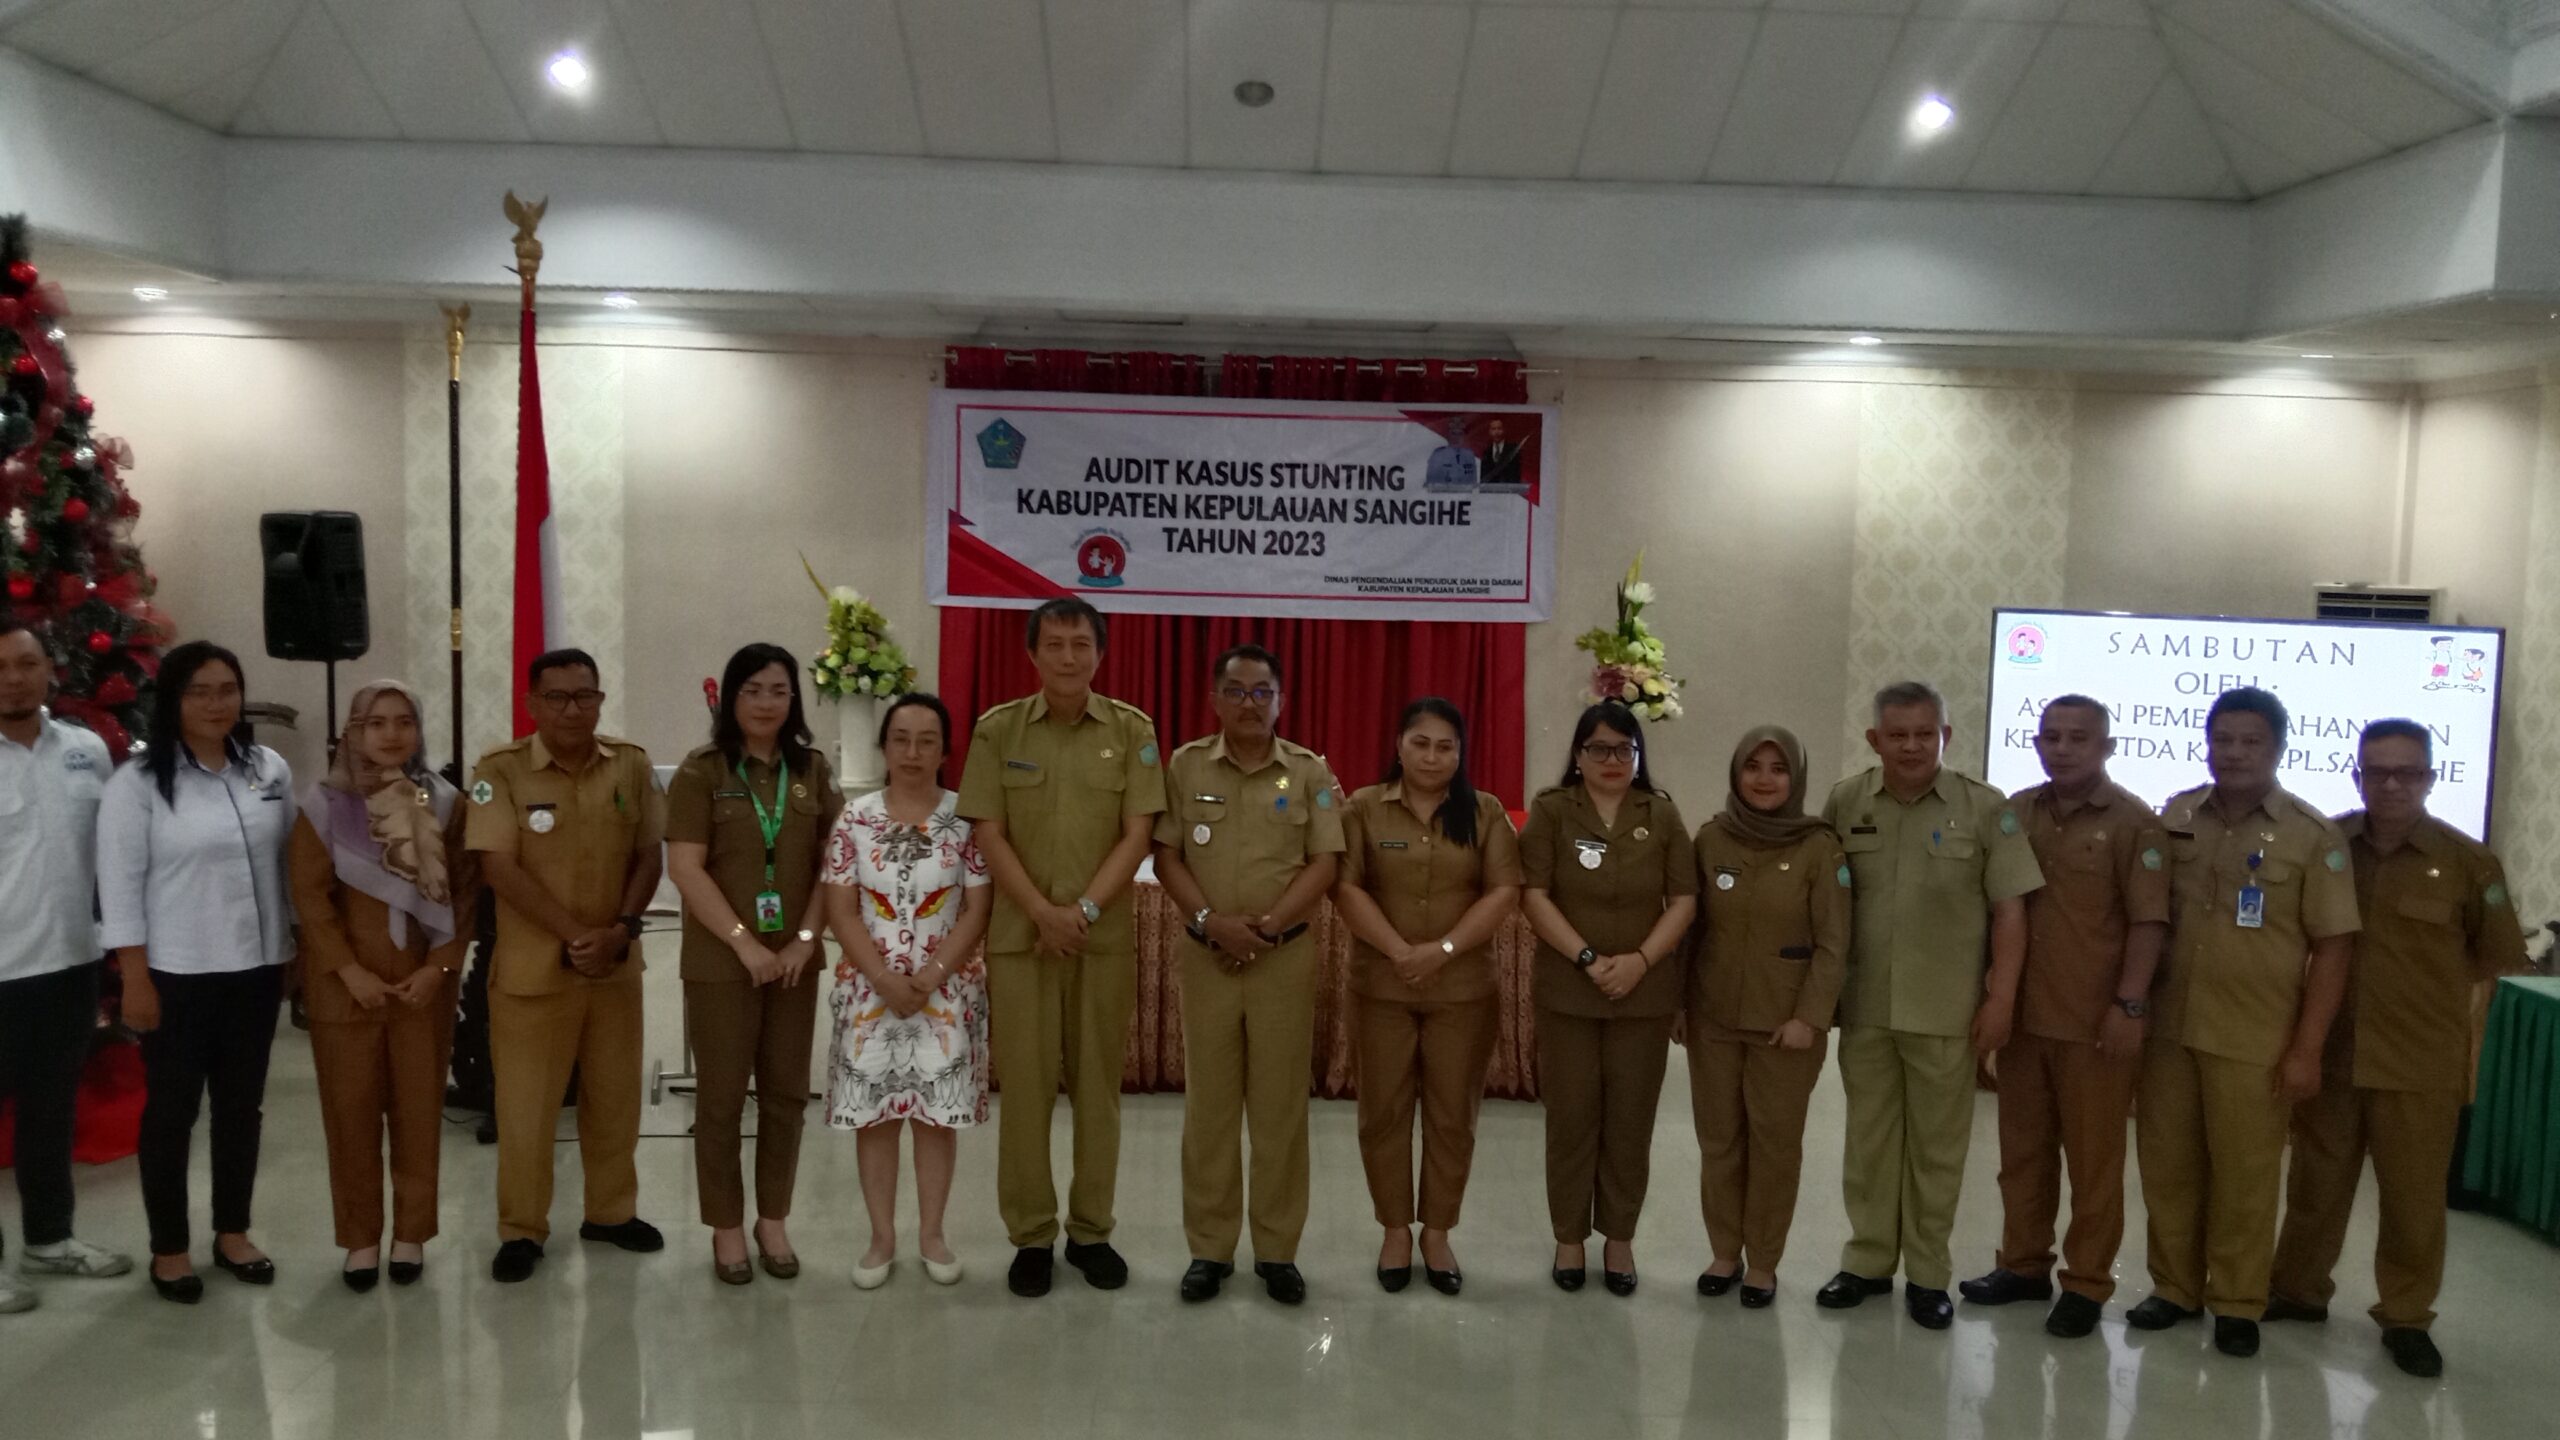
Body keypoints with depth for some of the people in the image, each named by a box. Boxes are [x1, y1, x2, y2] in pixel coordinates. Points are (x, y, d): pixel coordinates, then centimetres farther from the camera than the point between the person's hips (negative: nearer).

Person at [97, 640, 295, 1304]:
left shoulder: (271, 770, 4)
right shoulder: (137, 783, -9)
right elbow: (120, 887, -9)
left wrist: (298, 948, 9)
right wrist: (136, 979, -12)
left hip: (256, 970, 4)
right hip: (176, 976, -4)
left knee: (242, 1106, 14)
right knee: (171, 1112, 8)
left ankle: (232, 1233, 29)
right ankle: (168, 1248, 21)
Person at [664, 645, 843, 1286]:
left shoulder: (812, 770, 6)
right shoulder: (700, 772, -4)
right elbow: (686, 869, -11)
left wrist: (805, 940, -7)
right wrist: (745, 944, -15)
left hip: (794, 959, 3)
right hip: (721, 961, -3)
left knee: (787, 1094, 10)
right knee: (721, 1097, 5)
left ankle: (773, 1220, 24)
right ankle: (726, 1226, 19)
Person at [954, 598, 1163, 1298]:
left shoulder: (1132, 731, 1)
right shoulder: (997, 730, 1)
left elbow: (1136, 836, -3)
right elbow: (989, 835, -2)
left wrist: (1085, 910, -13)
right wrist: (1044, 914, -12)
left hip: (1106, 937, 1)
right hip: (1020, 935, 0)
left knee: (1098, 1084, 6)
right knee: (1025, 1085, 3)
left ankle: (1091, 1230, 18)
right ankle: (1030, 1235, 14)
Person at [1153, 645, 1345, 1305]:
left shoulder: (1310, 772, 3)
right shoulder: (1185, 766, 4)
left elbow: (1324, 863, -2)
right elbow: (1166, 856, 1)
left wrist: (1268, 925, -12)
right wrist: (1211, 921, -13)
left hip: (1286, 955, 0)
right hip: (1205, 955, 1)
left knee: (1281, 1103, 3)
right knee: (1208, 1103, 5)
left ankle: (1277, 1249, 14)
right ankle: (1209, 1247, 15)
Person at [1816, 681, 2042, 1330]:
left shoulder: (1985, 809, -5)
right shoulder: (1845, 804, 1)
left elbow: (2009, 910, -3)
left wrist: (2001, 999, -7)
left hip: (1946, 1009, -2)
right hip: (1864, 1006, 2)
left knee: (1937, 1144, 8)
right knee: (1868, 1139, 12)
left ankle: (1927, 1273, 20)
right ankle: (1868, 1260, 26)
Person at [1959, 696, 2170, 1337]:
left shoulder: (2133, 822, -7)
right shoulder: (2015, 813, 8)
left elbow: (2149, 921, -11)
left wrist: (2129, 1005, -16)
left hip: (2094, 1021, -5)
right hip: (2022, 1014, 5)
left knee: (2093, 1158, 5)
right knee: (2023, 1149, 14)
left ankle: (2087, 1284, 16)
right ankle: (2024, 1265, 27)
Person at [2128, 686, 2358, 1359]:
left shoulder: (2312, 837, -5)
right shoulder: (2174, 819, 5)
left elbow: (2332, 947, -5)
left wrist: (2306, 1049, -9)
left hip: (2255, 1040, -3)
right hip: (2167, 1028, 3)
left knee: (2244, 1175, 6)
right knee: (2167, 1166, 11)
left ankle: (2237, 1304, 21)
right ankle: (2175, 1287, 26)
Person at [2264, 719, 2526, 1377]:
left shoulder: (2467, 861, -6)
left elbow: (2499, 956, 3)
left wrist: (2431, 984, 0)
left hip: (2420, 1062, -2)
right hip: (2330, 1053, 2)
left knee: (2414, 1197, 8)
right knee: (2315, 1184, 14)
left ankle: (2406, 1317, 24)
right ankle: (2298, 1290, 30)